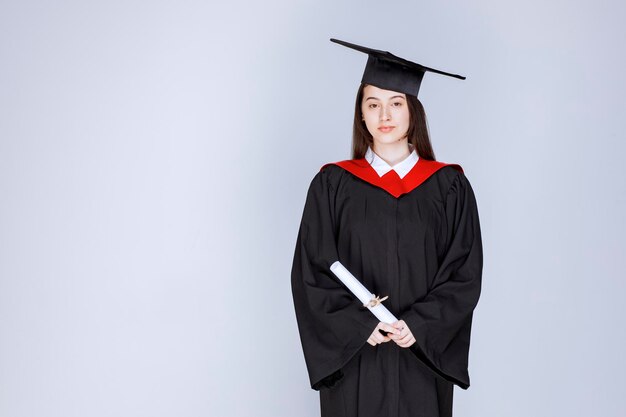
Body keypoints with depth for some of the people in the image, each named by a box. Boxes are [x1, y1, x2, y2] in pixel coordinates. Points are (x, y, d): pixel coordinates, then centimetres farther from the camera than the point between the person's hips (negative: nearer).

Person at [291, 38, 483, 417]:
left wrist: (419, 325, -14)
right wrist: (360, 325, -14)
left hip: (424, 357, 0)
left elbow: (465, 273, -2)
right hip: (352, 356, 0)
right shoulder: (332, 185, 1)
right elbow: (311, 272, -3)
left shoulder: (449, 187, 2)